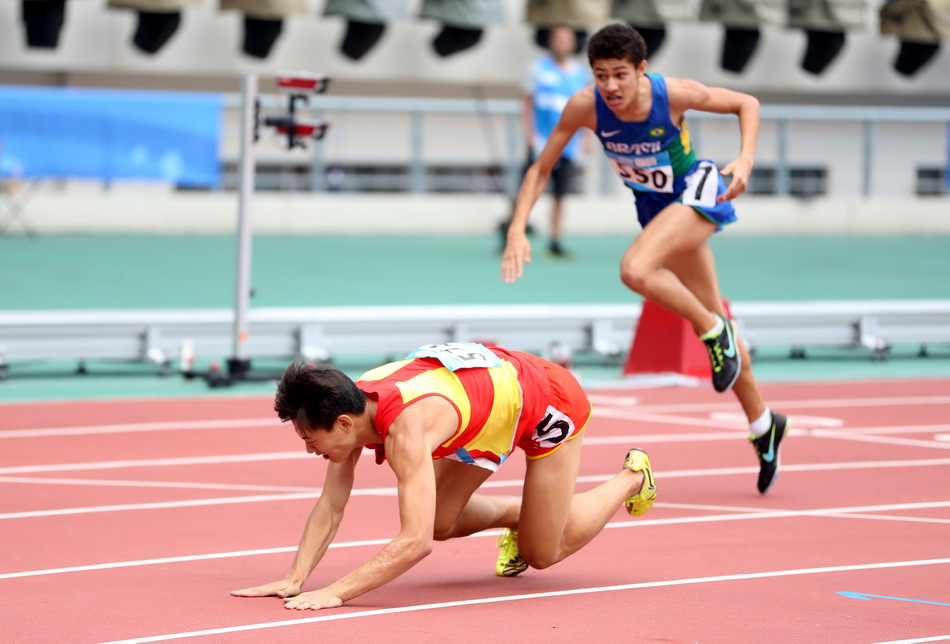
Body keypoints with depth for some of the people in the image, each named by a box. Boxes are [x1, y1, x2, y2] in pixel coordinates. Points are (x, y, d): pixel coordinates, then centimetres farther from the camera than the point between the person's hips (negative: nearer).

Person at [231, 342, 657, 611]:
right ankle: (520, 516, 32)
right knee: (440, 523, 4)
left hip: (552, 401, -7)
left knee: (543, 553, 4)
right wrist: (294, 580, -22)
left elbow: (415, 542, -47)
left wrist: (335, 593, -49)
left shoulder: (406, 428, -42)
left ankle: (631, 479, 25)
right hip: (498, 385, 7)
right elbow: (330, 506, -12)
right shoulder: (352, 404, -19)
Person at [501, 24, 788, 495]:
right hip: (654, 204, 5)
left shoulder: (674, 94, -26)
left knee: (636, 270, -33)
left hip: (698, 191, -5)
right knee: (713, 324, 13)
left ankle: (715, 331, -10)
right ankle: (763, 425, 28)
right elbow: (540, 169, -9)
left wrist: (745, 160, -25)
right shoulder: (585, 107, -19)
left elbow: (746, 104, -9)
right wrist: (517, 230, -21)